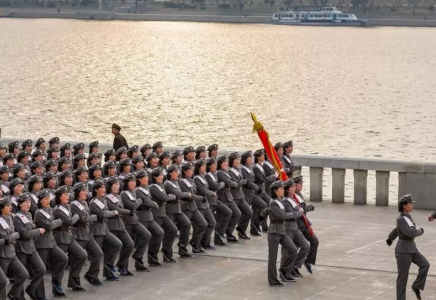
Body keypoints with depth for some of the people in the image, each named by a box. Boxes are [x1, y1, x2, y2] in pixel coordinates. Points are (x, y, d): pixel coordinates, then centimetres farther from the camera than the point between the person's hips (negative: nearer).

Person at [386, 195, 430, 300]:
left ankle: (416, 286, 4)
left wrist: (390, 238, 39)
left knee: (425, 264, -10)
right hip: (403, 250, -8)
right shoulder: (400, 219, -17)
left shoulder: (408, 217, 9)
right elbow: (411, 233, -26)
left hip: (412, 248, 8)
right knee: (403, 276, -1)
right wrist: (421, 231, -6)